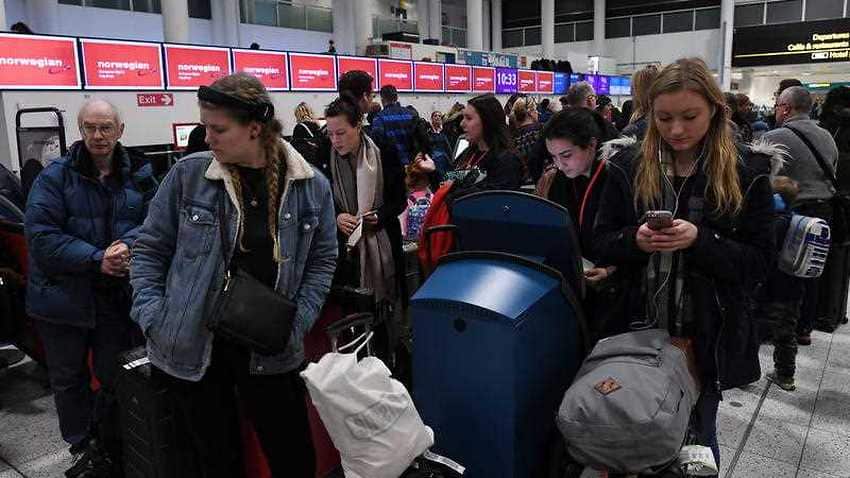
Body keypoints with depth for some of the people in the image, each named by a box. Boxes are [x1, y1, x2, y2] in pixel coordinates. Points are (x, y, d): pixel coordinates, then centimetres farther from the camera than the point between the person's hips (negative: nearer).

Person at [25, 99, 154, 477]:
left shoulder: (138, 177, 4)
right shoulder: (55, 177, -6)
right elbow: (41, 236, -14)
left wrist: (128, 245, -23)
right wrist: (96, 260, -23)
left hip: (119, 297, 2)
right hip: (64, 297, -1)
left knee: (116, 376, 12)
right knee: (69, 378, 14)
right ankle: (82, 447, 35)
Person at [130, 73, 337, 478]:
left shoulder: (311, 186, -5)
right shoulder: (187, 176, -7)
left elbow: (322, 259, 4)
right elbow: (150, 250, 3)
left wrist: (296, 323, -6)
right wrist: (152, 319, -6)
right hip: (190, 345, 0)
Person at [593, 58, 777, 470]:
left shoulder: (746, 171, -6)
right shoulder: (628, 166, -2)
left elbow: (758, 262, -7)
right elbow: (601, 244, 1)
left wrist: (700, 240, -24)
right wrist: (635, 240, -21)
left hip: (707, 336, -1)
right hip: (637, 329, 1)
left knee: (695, 437, 17)